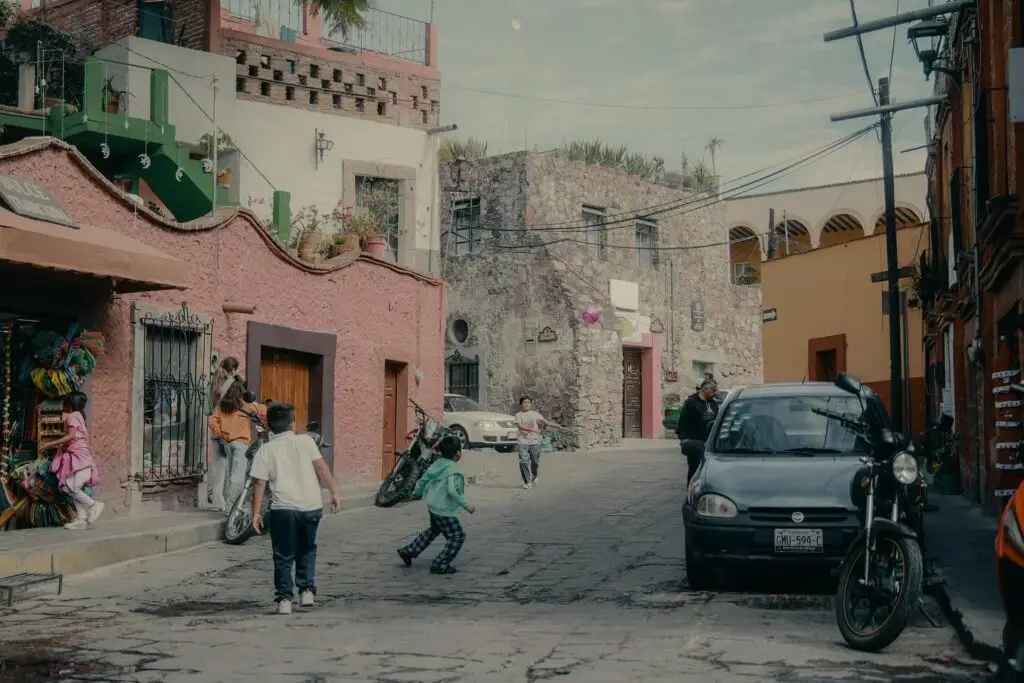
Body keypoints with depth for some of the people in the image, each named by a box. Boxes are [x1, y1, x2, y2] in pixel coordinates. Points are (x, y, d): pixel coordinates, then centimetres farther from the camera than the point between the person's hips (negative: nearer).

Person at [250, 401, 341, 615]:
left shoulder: (265, 450, 4)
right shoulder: (305, 441, 5)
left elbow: (259, 482, -1)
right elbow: (321, 467, -2)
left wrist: (256, 513, 2)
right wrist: (334, 492, 2)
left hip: (283, 508, -1)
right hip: (311, 506, 1)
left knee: (283, 557, 9)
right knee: (306, 550, 22)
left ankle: (284, 599, 3)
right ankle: (307, 591, 13)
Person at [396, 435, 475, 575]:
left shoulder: (438, 463, 3)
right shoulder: (454, 470, -21)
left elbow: (424, 478, 13)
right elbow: (452, 491, -32)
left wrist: (416, 492, 30)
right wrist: (466, 506, -26)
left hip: (433, 507, 9)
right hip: (445, 510, -9)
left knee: (434, 530, 31)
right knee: (457, 536, 2)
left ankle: (408, 552, 34)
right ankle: (440, 565, 3)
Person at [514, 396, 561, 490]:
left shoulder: (535, 414, 12)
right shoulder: (519, 415, 3)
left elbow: (546, 422, 14)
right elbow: (520, 426, -11)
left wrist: (558, 426, 9)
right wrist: (533, 429, -18)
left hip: (535, 441, 2)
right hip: (523, 442, -2)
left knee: (535, 462, 4)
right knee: (524, 462, -10)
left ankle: (534, 477, 33)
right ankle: (527, 482, -4)